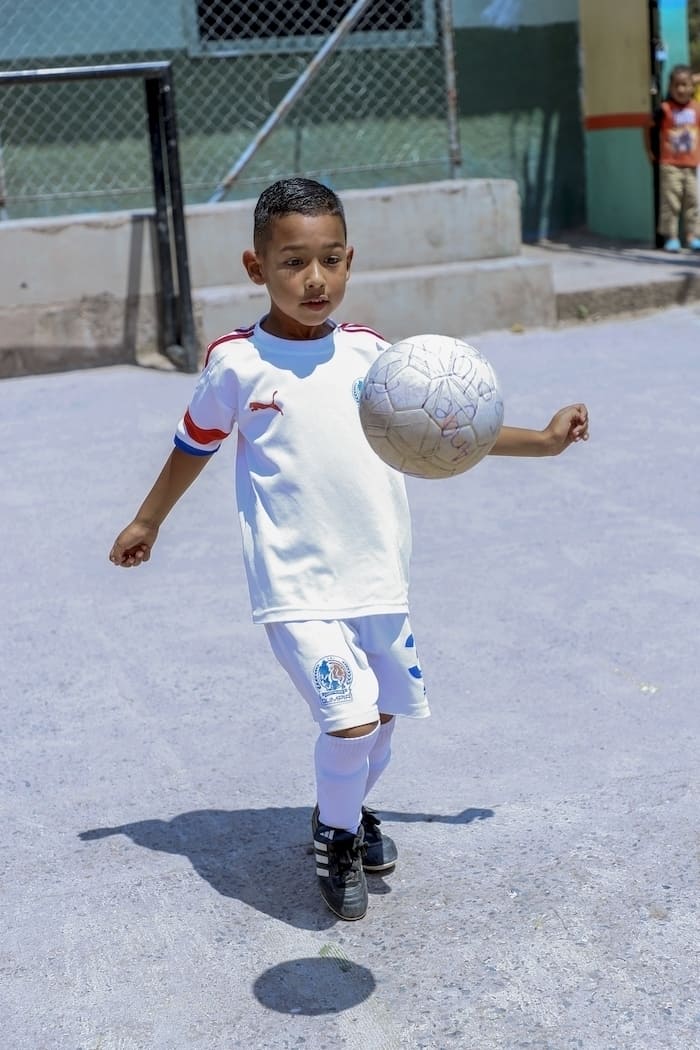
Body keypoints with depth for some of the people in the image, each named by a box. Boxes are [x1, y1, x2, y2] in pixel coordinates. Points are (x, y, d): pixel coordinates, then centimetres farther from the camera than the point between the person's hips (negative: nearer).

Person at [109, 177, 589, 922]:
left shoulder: (368, 353, 3)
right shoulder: (236, 363, -6)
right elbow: (194, 444, 11)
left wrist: (541, 440, 9)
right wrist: (147, 522, 20)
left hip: (379, 576, 5)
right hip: (296, 585, -4)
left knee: (384, 713, 15)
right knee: (349, 719, -15)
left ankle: (350, 811, 45)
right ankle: (334, 837, 15)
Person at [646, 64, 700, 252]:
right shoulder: (665, 109, -9)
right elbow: (650, 129, 1)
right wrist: (651, 152, 2)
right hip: (670, 165, -3)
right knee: (670, 201, -4)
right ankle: (670, 237, 2)